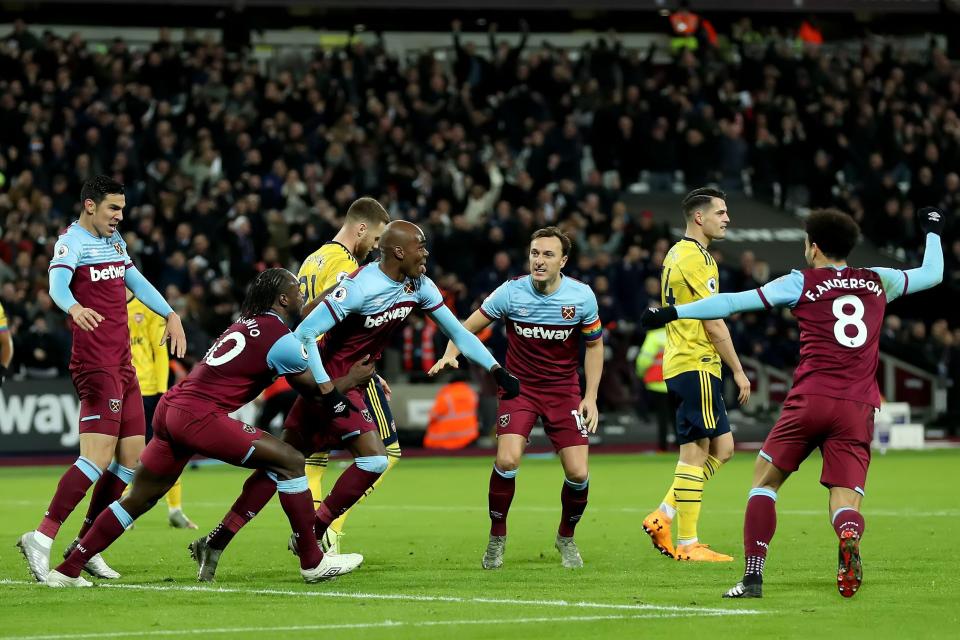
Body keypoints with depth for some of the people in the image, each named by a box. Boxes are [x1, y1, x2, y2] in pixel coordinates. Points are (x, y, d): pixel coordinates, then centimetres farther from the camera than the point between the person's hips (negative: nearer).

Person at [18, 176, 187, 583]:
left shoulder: (114, 241, 17)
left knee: (131, 458, 7)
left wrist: (170, 315, 17)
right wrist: (74, 308, -49)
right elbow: (57, 284, -27)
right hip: (96, 366, -9)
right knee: (98, 458, -18)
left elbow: (136, 282, 29)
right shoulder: (72, 241, -10)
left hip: (123, 366, 9)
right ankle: (42, 538, -18)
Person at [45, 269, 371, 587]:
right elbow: (318, 389, 7)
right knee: (290, 462, -4)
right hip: (198, 417, -9)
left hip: (170, 406, 9)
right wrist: (351, 380, 20)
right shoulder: (280, 340, -5)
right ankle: (313, 562, 0)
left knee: (139, 499, 18)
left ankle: (67, 570, 20)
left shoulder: (245, 324, 20)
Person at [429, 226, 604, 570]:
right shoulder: (511, 292, -13)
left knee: (578, 473, -8)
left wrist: (590, 397, 0)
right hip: (518, 385, -1)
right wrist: (450, 354, -23)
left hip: (564, 389, 1)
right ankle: (497, 537, 2)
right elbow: (470, 326, -3)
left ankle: (566, 538, 21)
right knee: (507, 460, -22)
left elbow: (594, 344, 6)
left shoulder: (582, 296, -9)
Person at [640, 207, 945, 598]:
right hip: (858, 409, 2)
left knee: (765, 480, 14)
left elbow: (733, 302, 5)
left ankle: (753, 576, 3)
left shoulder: (802, 283, 6)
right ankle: (849, 539, -37)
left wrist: (673, 313, 12)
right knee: (845, 503, 0)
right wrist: (933, 232, 50)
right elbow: (933, 273, 32)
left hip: (809, 400, -2)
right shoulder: (878, 282, 15)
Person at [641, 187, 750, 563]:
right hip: (696, 365, -10)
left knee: (722, 449, 11)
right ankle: (687, 544, -5)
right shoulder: (695, 257, -13)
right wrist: (738, 371, -10)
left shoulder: (676, 254, 18)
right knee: (696, 451, -6)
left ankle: (662, 518, 9)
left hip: (681, 363, 10)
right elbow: (714, 323, -15)